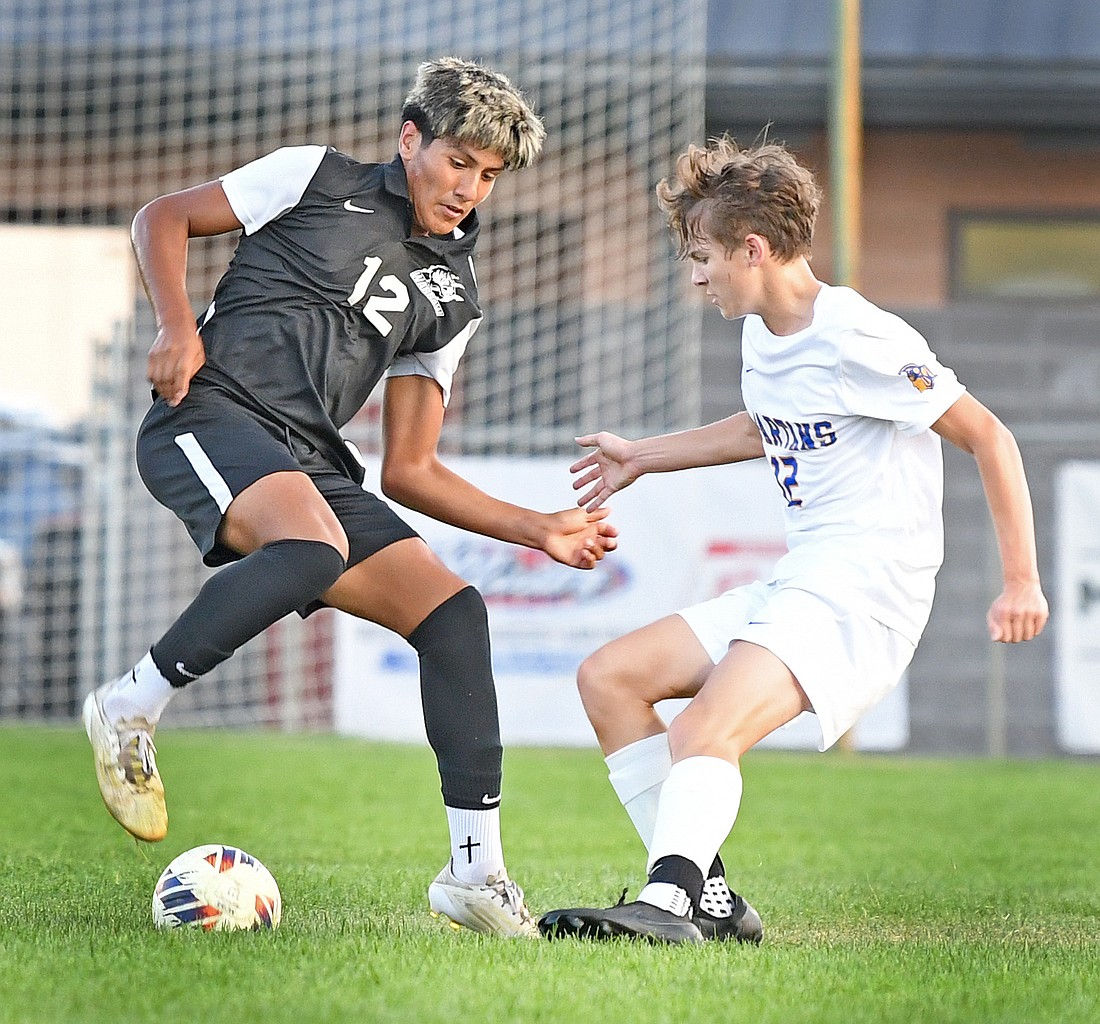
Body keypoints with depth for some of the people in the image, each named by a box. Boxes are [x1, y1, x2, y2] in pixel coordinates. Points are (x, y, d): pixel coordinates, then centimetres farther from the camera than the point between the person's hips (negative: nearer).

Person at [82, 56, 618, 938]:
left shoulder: (450, 296, 21)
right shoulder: (318, 179, 7)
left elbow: (409, 471, 21)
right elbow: (163, 219, 11)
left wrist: (542, 530, 12)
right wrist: (179, 328, -7)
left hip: (311, 464, 6)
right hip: (210, 414, -6)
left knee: (452, 609, -8)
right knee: (315, 546, -36)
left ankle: (477, 868, -7)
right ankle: (132, 707, -19)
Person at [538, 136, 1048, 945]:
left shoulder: (857, 341, -15)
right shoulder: (762, 333, 13)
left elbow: (989, 438, -13)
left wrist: (1022, 581, -15)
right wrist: (644, 457, 41)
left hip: (865, 594, -10)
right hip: (792, 587, 10)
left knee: (704, 730, -30)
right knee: (609, 679, 3)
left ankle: (669, 901, -48)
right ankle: (708, 900, -2)